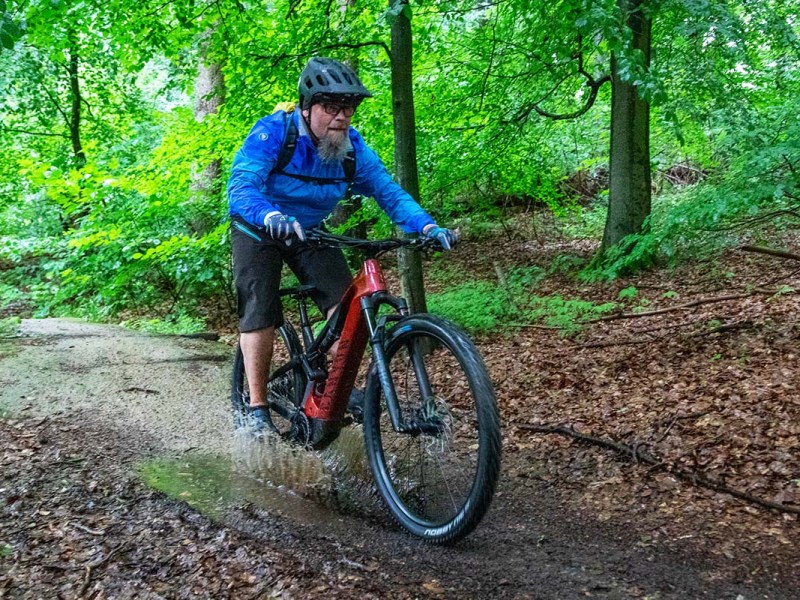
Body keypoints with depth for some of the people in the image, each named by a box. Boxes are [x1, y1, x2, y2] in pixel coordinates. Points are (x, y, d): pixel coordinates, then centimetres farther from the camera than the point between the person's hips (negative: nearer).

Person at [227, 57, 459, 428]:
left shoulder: (352, 146, -15)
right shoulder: (272, 132, -28)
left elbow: (387, 190, -16)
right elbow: (241, 185, -39)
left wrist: (428, 227, -33)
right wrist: (271, 217, -61)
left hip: (310, 232, 4)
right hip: (259, 230, -3)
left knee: (345, 302, -14)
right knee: (260, 312, -15)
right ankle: (257, 407, -5)